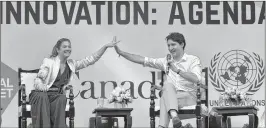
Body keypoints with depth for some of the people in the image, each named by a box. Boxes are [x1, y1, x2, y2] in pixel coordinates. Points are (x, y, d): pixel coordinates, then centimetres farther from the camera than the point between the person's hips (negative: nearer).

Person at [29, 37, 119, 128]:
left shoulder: (72, 64, 10)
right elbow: (38, 80, -9)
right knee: (42, 97, -38)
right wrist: (43, 87, -32)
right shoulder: (49, 61, -4)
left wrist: (106, 46, -1)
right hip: (41, 94, -3)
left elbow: (91, 59, 7)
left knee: (61, 99, -33)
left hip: (57, 96, 3)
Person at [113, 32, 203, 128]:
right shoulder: (166, 61, 16)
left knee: (166, 91, -33)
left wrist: (177, 70, -15)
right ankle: (174, 117, -53)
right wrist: (121, 53, 6)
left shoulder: (193, 60, 4)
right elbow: (143, 60, 12)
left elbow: (196, 79, -14)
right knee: (168, 84, -32)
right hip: (171, 97, 3)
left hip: (189, 96, -3)